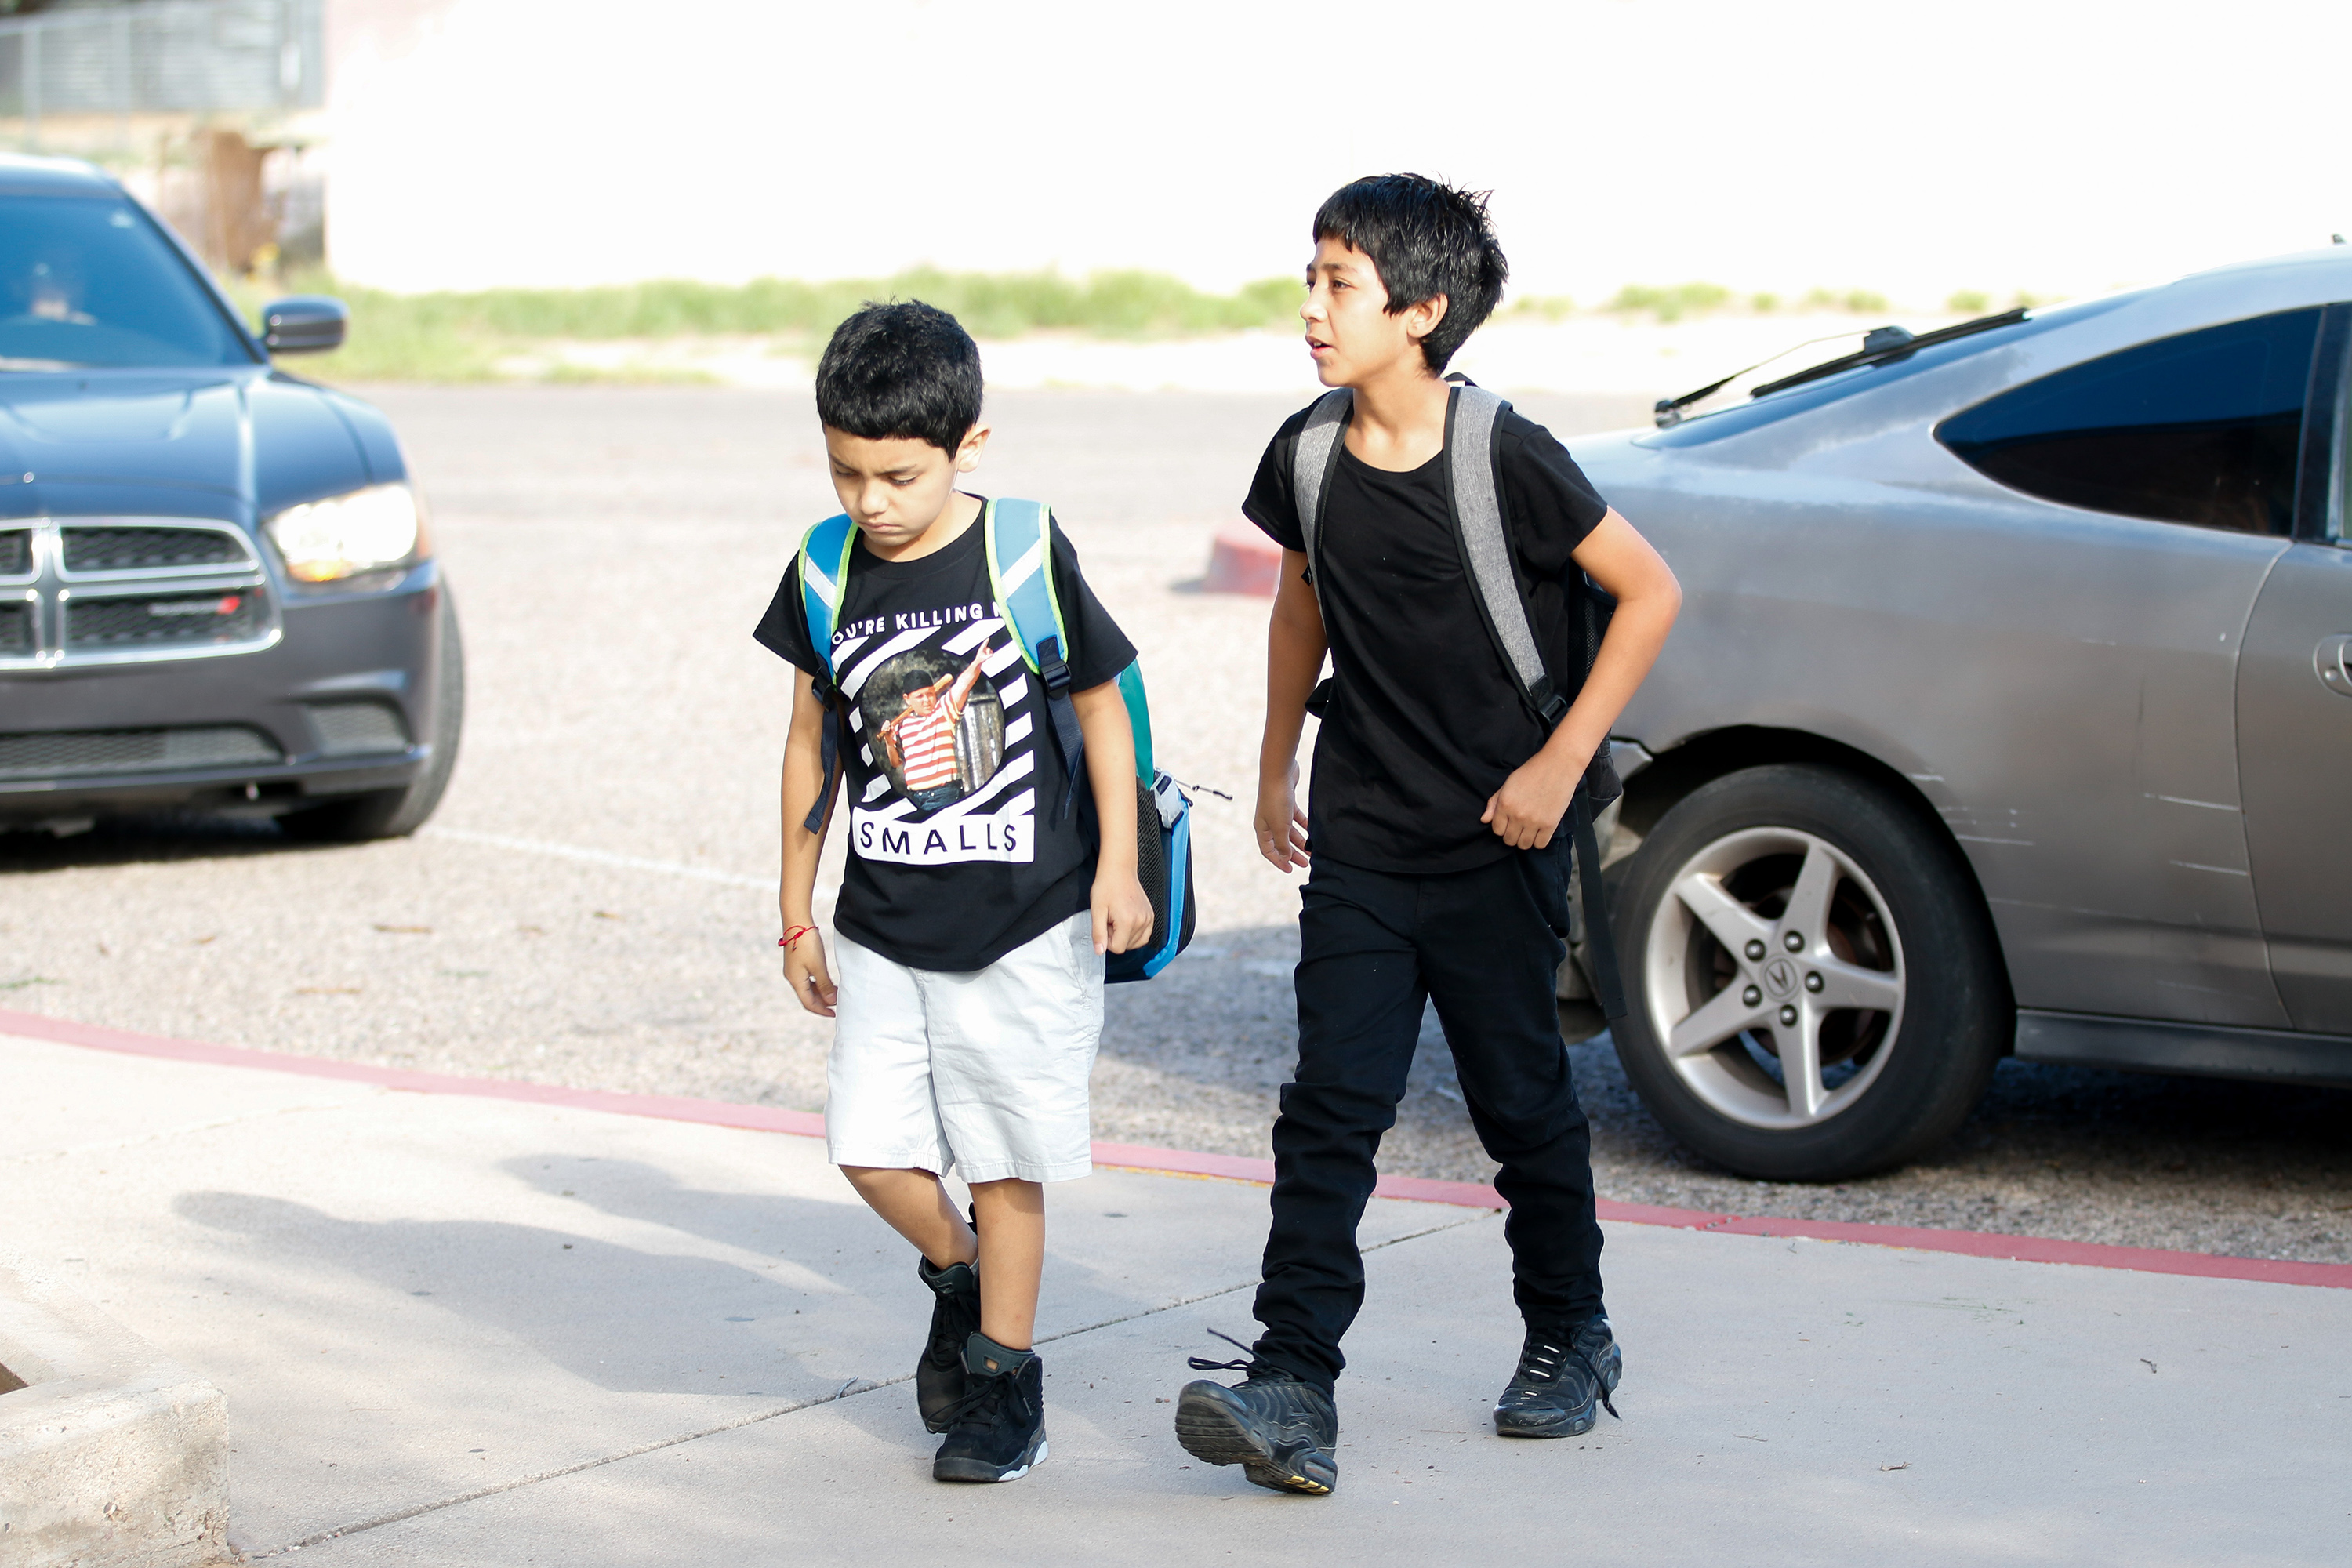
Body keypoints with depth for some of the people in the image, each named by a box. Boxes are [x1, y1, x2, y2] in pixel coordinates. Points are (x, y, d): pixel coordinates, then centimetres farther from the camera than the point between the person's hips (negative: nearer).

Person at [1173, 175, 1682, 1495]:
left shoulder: (1506, 461, -16)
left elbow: (1650, 592, -9)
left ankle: (1571, 1338, 32)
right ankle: (1294, 1394, -12)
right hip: (1361, 845, 4)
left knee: (1524, 1103, 10)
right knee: (1331, 1111, -7)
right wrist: (1278, 769, 20)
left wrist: (1560, 761, -11)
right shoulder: (1310, 458, 0)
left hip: (1496, 851, -4)